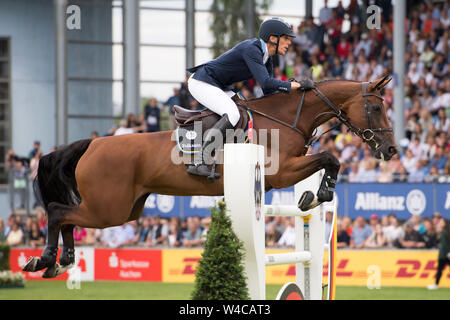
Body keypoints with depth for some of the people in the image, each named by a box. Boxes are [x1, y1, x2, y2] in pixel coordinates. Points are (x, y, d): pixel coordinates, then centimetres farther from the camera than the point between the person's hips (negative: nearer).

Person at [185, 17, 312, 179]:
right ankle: (198, 163, -32)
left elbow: (269, 92, 12)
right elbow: (266, 82, -32)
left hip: (217, 86, 11)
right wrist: (296, 85, -29)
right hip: (201, 83, -11)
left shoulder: (266, 58, 6)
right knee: (232, 114, -27)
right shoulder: (251, 49, -23)